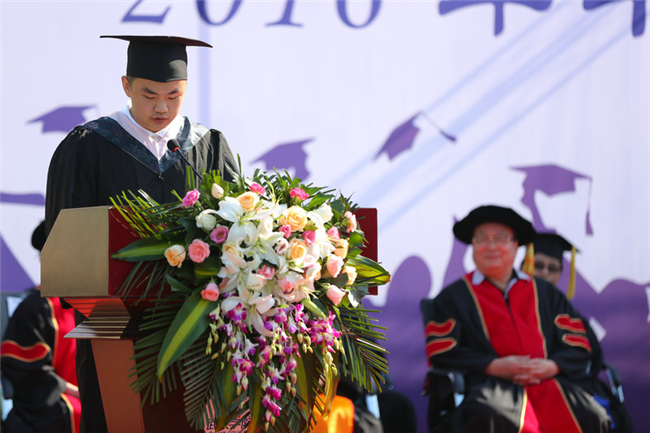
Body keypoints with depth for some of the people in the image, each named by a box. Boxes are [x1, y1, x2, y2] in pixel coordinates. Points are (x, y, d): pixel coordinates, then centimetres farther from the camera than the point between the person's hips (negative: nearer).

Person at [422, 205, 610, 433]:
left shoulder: (546, 293, 23)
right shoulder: (453, 297, 16)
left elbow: (578, 344, 17)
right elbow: (442, 353, 4)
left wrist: (551, 366, -6)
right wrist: (493, 366, -10)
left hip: (551, 382, 3)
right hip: (490, 385, -3)